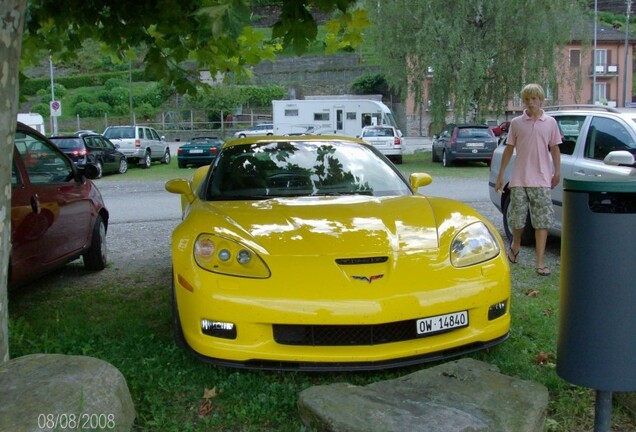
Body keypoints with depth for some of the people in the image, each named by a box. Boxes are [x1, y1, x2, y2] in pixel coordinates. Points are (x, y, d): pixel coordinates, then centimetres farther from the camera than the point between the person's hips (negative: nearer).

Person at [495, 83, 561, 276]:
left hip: (541, 180, 0)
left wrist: (557, 172, 2)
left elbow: (554, 149, 9)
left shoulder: (550, 123, 4)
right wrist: (500, 174, 5)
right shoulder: (516, 123, 4)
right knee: (517, 217, 8)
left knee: (542, 220, -3)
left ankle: (540, 262, -1)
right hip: (519, 179, 1)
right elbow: (509, 149, 8)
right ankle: (515, 245, 37)